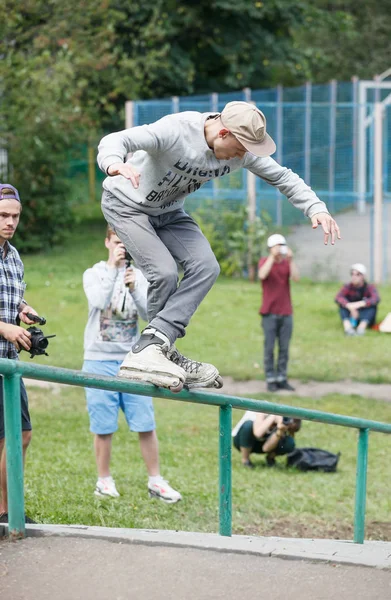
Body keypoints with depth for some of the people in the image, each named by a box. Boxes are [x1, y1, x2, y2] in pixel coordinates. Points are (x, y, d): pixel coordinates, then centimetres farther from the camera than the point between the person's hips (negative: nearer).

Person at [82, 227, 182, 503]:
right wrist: (113, 268, -24)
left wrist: (133, 288, -24)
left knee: (146, 424, 0)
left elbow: (148, 312, -7)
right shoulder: (94, 274, 0)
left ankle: (155, 481, 8)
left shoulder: (138, 276, 6)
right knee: (103, 426, 1)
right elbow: (99, 302, -18)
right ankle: (104, 481, 14)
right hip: (100, 360, -2)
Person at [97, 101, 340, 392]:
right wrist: (114, 164, -68)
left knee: (205, 267, -15)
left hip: (168, 212, 7)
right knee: (164, 273, -24)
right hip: (127, 204, -7)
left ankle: (149, 349, -23)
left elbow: (283, 176, -4)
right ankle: (165, 355, -7)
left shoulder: (242, 150, -15)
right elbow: (115, 141, -44)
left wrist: (316, 208, -20)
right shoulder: (176, 131, -35)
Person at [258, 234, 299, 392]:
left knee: (284, 348, 3)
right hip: (269, 313, -3)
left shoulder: (287, 263, 8)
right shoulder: (264, 262, 1)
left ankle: (282, 378, 8)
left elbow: (296, 278, -9)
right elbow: (262, 275, -20)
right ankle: (270, 379, 1)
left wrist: (291, 259, -17)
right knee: (269, 348, -2)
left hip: (286, 313, 3)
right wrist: (273, 256, -23)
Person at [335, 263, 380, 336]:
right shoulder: (347, 287, -5)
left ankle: (362, 326, -48)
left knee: (372, 304, -27)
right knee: (342, 303, -22)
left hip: (367, 319, -1)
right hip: (350, 318, 1)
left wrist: (360, 304, -46)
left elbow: (376, 299, -30)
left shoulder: (370, 287, -9)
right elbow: (338, 297, -25)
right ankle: (347, 326, -46)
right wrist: (350, 306, -44)